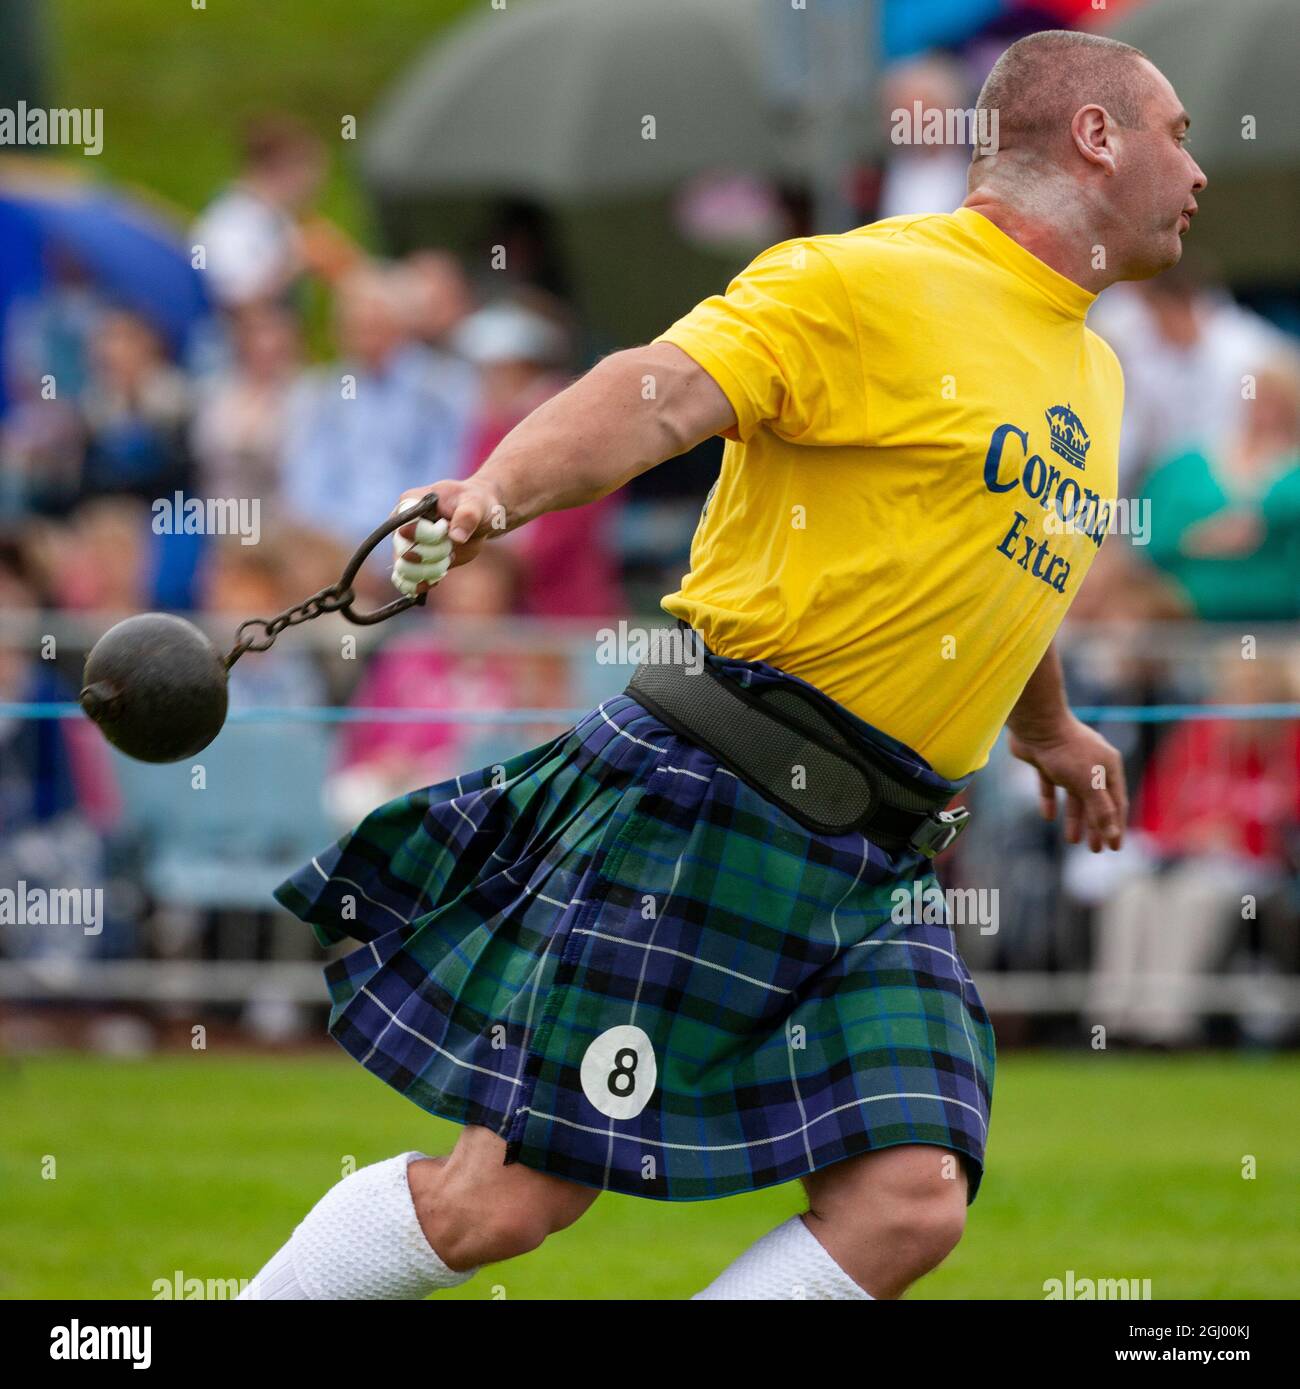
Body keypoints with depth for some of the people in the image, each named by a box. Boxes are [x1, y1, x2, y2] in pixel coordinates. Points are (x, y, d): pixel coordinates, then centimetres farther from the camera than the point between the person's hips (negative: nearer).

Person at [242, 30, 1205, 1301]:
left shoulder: (1092, 372, 20)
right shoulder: (871, 284, -8)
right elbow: (660, 391, -22)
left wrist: (1047, 731, 56)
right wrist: (494, 491, -40)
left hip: (876, 863, 8)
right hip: (708, 804, -8)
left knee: (910, 1202, -13)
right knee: (510, 1197, -9)